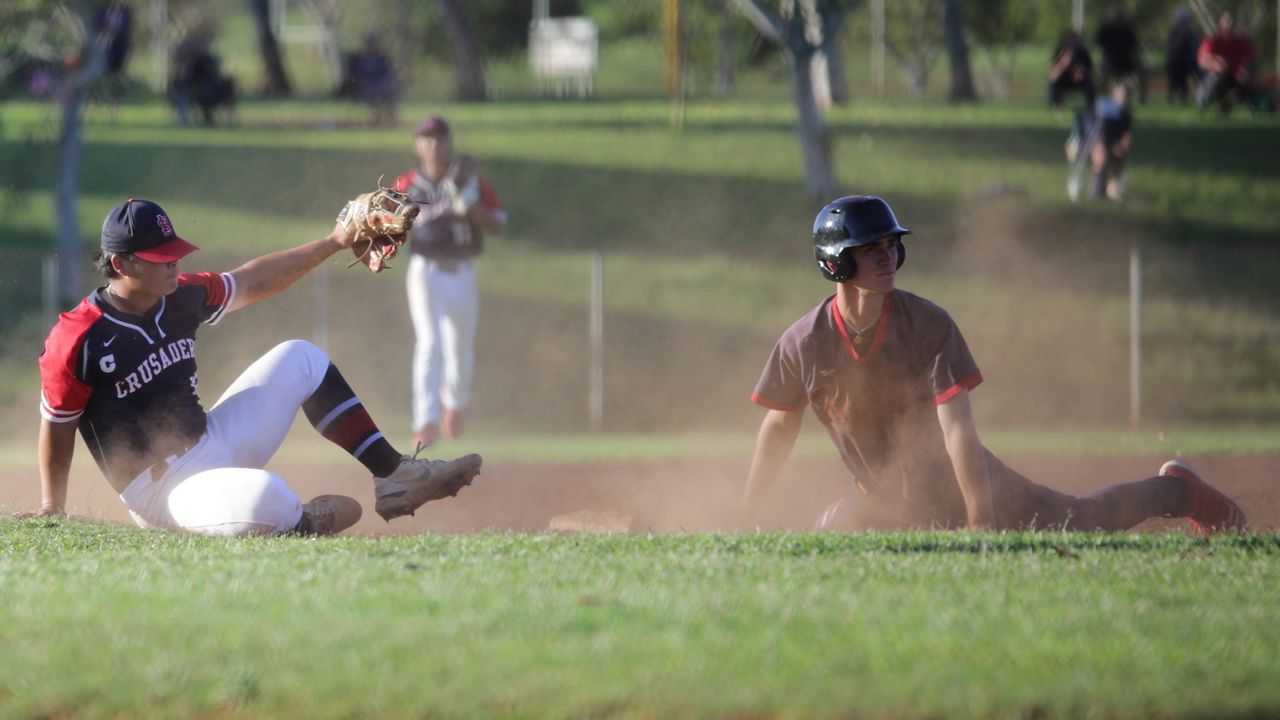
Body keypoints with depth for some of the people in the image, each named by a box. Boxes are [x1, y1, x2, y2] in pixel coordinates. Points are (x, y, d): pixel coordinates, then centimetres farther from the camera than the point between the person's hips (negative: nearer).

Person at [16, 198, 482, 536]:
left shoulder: (181, 298, 1)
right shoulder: (77, 340, -19)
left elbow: (254, 282, 16)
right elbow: (57, 427, -9)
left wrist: (334, 243, 16)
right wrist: (53, 509, -7)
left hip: (213, 444, 9)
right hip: (159, 488, -9)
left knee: (299, 359, 15)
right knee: (264, 498, -39)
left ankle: (393, 477, 16)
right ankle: (304, 523, -1)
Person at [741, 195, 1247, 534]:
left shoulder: (928, 324, -21)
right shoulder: (803, 343, -16)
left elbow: (958, 428, -26)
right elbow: (779, 426, -1)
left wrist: (981, 521, -33)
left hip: (957, 482, -3)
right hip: (882, 504, 3)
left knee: (1081, 523, 1)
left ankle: (1178, 491, 31)